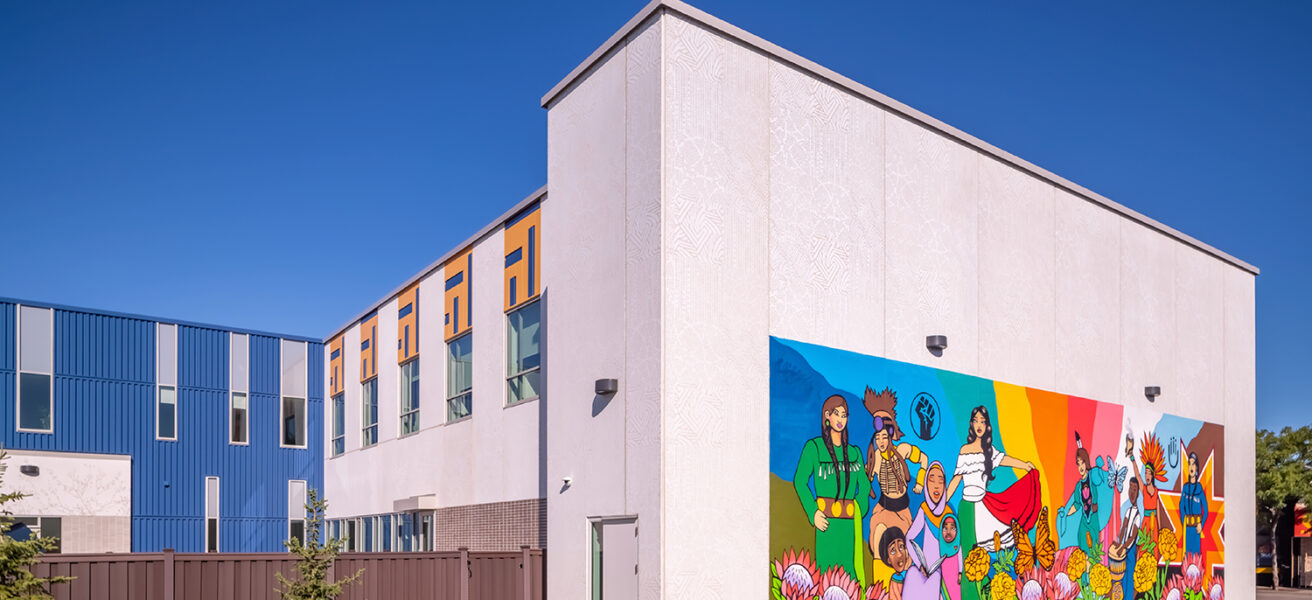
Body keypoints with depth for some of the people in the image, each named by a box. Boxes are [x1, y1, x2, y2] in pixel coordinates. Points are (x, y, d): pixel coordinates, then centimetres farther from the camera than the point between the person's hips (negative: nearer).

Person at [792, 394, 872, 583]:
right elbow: (800, 481, -2)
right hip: (827, 521, -4)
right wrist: (813, 512, -11)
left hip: (851, 522, 4)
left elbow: (864, 486, 17)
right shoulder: (814, 447, 1)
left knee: (849, 568, 3)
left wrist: (860, 511, 2)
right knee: (828, 569, -6)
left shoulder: (854, 452, 13)